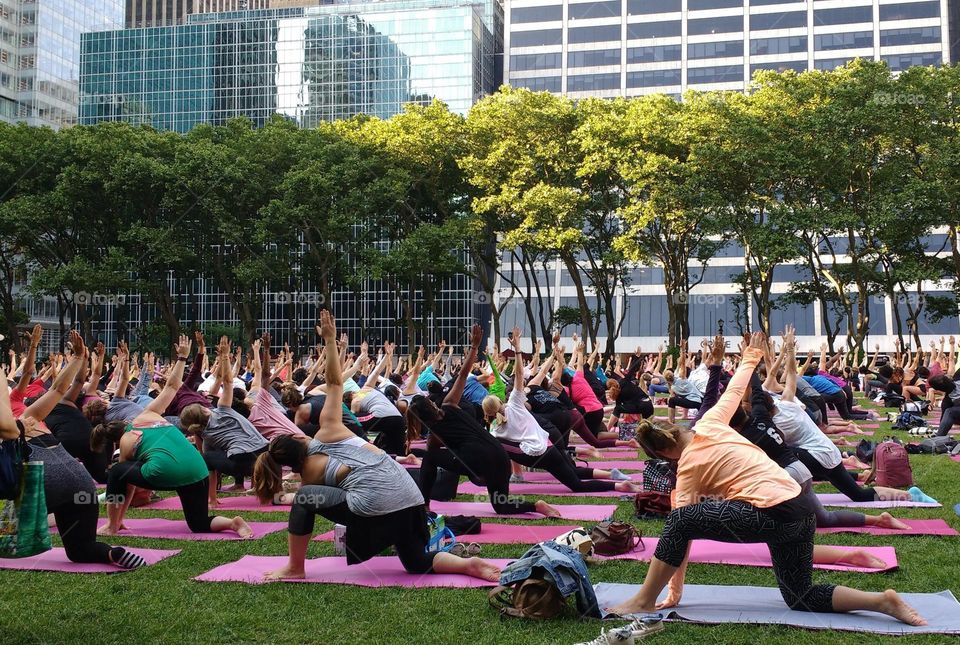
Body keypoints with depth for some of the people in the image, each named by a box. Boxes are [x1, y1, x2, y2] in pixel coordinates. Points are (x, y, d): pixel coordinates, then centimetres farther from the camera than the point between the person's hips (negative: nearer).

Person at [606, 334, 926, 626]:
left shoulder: (688, 467, -1)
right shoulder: (709, 425, 11)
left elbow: (679, 530, 0)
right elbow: (734, 391, 26)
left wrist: (675, 592, 6)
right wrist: (750, 358, 46)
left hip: (771, 515, -8)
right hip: (800, 509, 8)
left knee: (680, 519, -5)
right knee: (802, 598, 18)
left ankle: (643, 602, -1)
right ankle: (883, 601, 2)